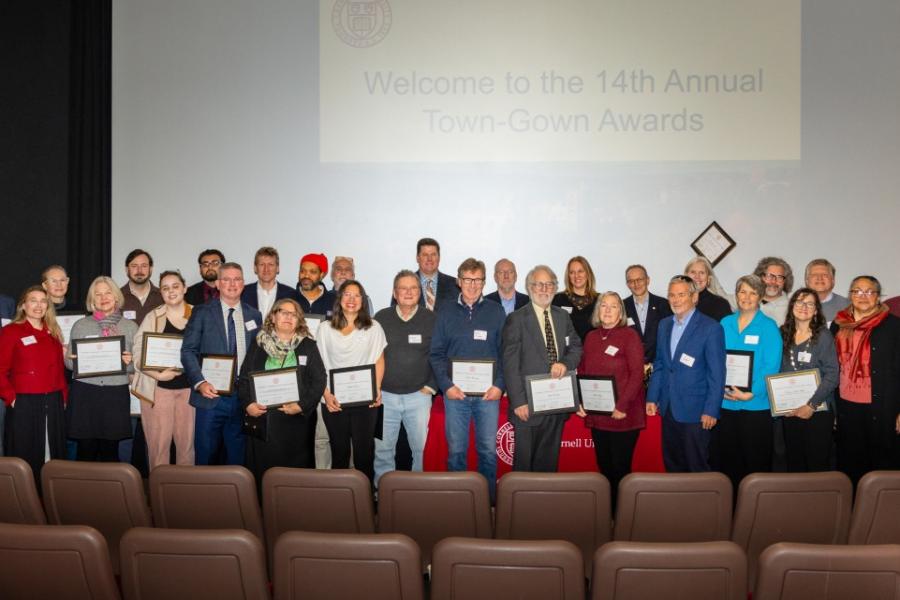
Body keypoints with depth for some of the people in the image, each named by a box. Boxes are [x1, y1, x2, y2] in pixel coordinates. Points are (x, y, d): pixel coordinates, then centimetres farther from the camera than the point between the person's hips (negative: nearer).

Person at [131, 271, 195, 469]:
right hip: (158, 387, -1)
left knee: (187, 440, 8)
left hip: (189, 387, 1)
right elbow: (138, 354, -3)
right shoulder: (153, 317, 1)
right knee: (158, 441, 2)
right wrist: (159, 374, -16)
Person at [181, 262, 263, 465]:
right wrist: (200, 383, -15)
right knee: (205, 457, 3)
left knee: (237, 459, 8)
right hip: (210, 396, -2)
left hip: (243, 398, 3)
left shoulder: (254, 316, 11)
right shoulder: (202, 312, 2)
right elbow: (188, 351, -3)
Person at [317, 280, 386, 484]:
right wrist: (326, 394, -6)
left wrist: (377, 389, -7)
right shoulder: (325, 328, 7)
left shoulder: (373, 328, 5)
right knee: (339, 451, 9)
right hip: (335, 401, 1)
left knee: (364, 450, 3)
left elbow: (379, 360, 6)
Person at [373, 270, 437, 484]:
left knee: (422, 448, 4)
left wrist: (432, 386, -1)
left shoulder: (431, 319, 1)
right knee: (382, 448, 6)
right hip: (385, 395, 1)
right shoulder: (381, 318, 3)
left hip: (418, 395, 0)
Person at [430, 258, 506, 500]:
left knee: (488, 450, 3)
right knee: (456, 451, 5)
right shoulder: (446, 313, 7)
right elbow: (436, 353, 4)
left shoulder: (496, 312, 6)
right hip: (455, 392, 0)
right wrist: (446, 385, -7)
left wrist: (499, 385, -7)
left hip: (488, 392, 0)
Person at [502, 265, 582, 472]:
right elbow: (510, 364, -9)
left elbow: (576, 347, 14)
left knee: (549, 462, 14)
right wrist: (518, 401, -15)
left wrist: (565, 363, -10)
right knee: (524, 463, 3)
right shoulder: (516, 319, -6)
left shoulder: (563, 317, 11)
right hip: (529, 404, -5)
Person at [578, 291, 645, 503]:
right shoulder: (591, 337, 11)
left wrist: (623, 406, -17)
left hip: (623, 414, -5)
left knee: (620, 467, 1)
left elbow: (637, 374, -11)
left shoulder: (630, 335, -5)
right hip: (596, 415, 5)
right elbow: (582, 372, 13)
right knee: (603, 466, 11)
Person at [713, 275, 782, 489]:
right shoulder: (725, 323, 10)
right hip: (725, 404, 3)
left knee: (756, 463, 3)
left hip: (756, 405, -3)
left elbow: (771, 367, -8)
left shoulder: (768, 327, -1)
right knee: (725, 461, 7)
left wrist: (751, 393, -18)